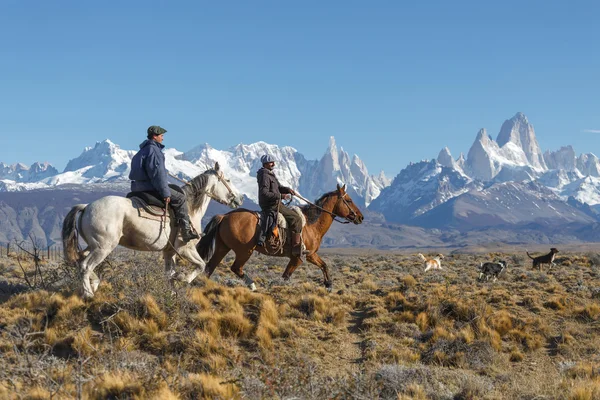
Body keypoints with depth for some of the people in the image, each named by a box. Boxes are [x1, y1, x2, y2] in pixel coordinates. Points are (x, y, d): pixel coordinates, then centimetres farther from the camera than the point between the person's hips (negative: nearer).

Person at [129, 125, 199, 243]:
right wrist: (166, 193, -18)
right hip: (151, 188, -10)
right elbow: (158, 174, -19)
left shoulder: (142, 151, 20)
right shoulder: (154, 150, -13)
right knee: (180, 198, -6)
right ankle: (186, 231, -12)